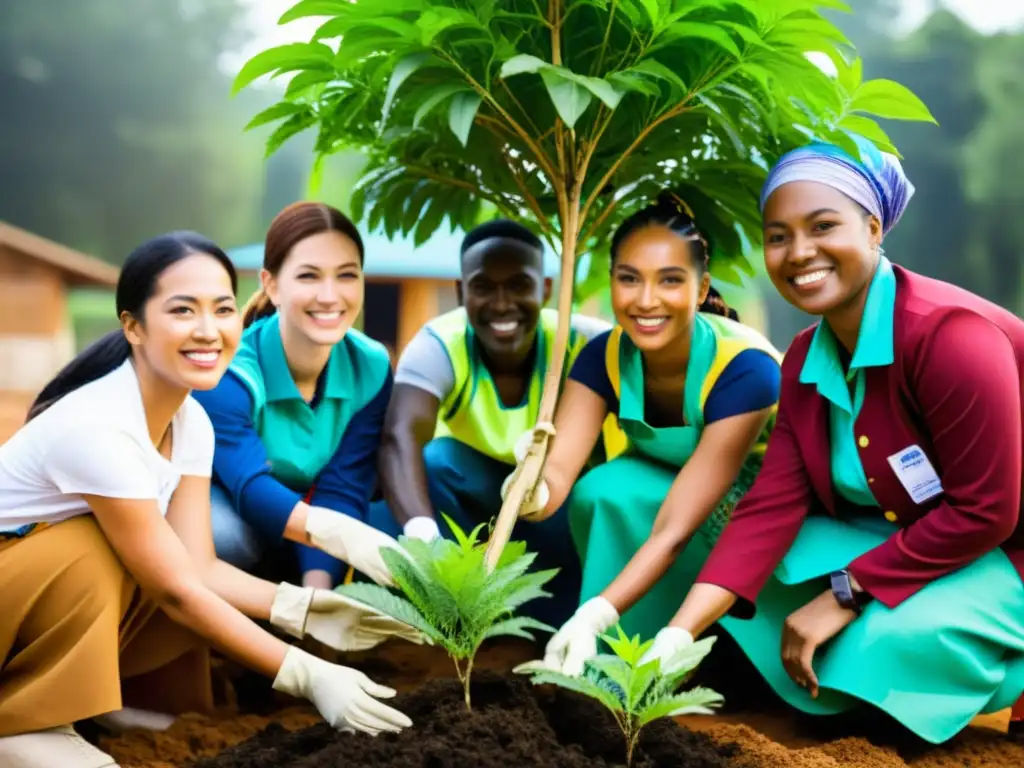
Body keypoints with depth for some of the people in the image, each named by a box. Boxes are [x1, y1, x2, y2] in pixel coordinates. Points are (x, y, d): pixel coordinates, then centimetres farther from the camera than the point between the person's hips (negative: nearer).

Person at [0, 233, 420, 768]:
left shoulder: (191, 421, -7)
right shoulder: (97, 426, -31)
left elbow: (198, 568, -11)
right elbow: (176, 588, -29)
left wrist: (306, 610, -25)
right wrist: (309, 676, -29)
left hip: (75, 595, 6)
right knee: (93, 553, -32)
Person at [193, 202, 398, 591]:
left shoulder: (371, 368, -15)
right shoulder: (229, 371, -28)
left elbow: (341, 491, -21)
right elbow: (251, 487, -42)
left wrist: (316, 592, -37)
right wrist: (339, 534, -62)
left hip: (295, 553, 5)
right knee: (232, 534, -39)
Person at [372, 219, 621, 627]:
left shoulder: (581, 342, -23)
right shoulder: (439, 344, -26)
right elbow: (401, 437, -43)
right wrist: (422, 534, -62)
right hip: (468, 496, 0)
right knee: (433, 459, -31)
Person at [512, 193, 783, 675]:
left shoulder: (745, 369, -33)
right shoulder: (605, 357, -18)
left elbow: (676, 527, -38)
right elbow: (558, 473, -29)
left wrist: (592, 618, -48)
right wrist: (533, 495, -53)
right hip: (664, 483, 4)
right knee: (600, 492, -28)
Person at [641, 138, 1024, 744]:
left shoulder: (952, 336, -28)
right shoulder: (808, 359, -4)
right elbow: (772, 505, -12)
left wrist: (846, 593, -22)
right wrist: (678, 635, -23)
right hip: (905, 538, 7)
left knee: (886, 640, -29)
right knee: (770, 579, -10)